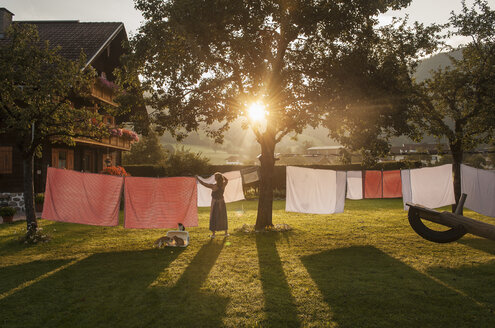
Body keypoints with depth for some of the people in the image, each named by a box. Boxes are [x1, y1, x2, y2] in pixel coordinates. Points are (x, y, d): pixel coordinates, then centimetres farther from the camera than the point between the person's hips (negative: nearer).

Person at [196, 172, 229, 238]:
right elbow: (226, 180, 13)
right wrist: (221, 175, 6)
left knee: (213, 218, 8)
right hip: (222, 203, 4)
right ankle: (226, 232, 21)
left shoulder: (213, 186, -23)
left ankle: (213, 234, 12)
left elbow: (203, 183, -15)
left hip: (215, 203, -3)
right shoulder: (223, 185, -11)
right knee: (223, 218, 15)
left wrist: (197, 178, -3)